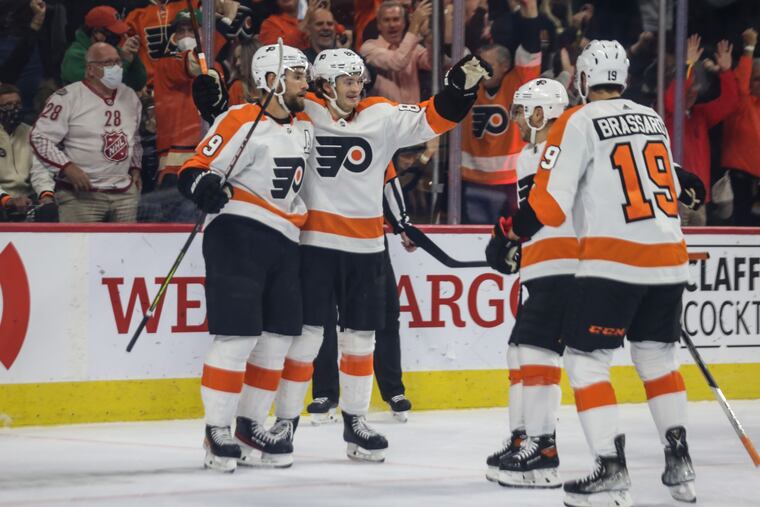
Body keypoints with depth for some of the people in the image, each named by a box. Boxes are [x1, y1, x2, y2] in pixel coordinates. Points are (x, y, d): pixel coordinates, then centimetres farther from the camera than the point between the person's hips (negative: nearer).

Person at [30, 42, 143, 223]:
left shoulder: (130, 96, 13)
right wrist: (67, 167, -16)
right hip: (81, 195, -6)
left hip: (125, 193, 6)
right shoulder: (68, 97, -10)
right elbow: (39, 137, -9)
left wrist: (135, 167, 17)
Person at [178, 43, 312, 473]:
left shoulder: (305, 126, 15)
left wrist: (305, 225, 25)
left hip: (284, 243, 8)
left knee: (277, 338, 8)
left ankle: (251, 428, 18)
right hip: (238, 236, -8)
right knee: (238, 336, -11)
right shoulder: (240, 123, -10)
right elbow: (194, 170, -13)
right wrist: (204, 186, -33)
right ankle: (218, 432, -5)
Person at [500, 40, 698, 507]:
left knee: (585, 360, 0)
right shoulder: (653, 120, 15)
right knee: (658, 356, 21)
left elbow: (551, 200, -9)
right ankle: (680, 464, 18)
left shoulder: (579, 122, -5)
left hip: (613, 261, -6)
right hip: (668, 259, 6)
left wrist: (514, 236, 5)